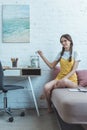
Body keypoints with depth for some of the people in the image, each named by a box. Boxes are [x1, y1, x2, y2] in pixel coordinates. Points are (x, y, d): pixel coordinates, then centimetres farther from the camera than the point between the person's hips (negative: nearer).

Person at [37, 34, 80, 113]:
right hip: (60, 77, 4)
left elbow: (74, 70, -9)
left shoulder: (75, 53, -2)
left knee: (64, 82, -42)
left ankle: (51, 90, -13)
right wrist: (42, 56, 4)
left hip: (71, 79, -4)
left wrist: (63, 79, -21)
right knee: (46, 87, -25)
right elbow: (52, 66, 10)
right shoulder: (60, 53, 11)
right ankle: (49, 106, -2)